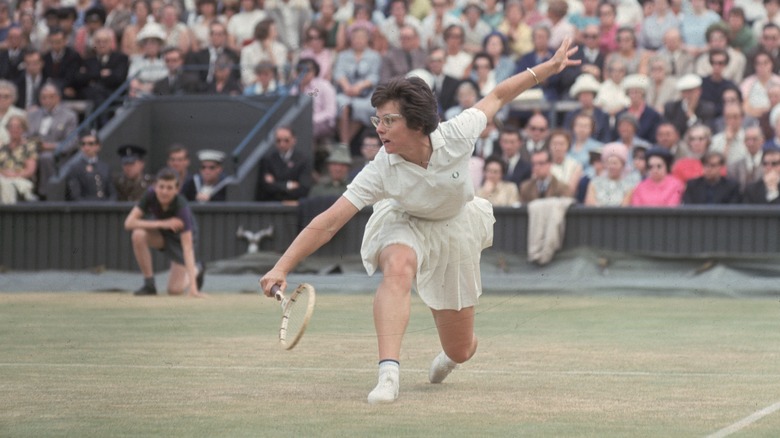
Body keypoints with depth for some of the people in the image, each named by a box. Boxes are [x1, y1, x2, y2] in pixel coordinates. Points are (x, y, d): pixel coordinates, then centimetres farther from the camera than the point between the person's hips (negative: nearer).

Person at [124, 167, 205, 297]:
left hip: (180, 237, -3)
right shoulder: (151, 195, -27)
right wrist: (162, 223, -40)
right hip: (160, 232, 3)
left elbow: (187, 248, -40)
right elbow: (129, 223, -31)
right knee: (138, 234, -31)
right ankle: (149, 284, -13)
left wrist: (192, 286, -47)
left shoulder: (181, 208, -36)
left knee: (175, 290, -14)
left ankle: (197, 270, 21)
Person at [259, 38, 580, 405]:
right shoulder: (381, 171, -32)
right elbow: (327, 223, -34)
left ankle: (449, 355, 50)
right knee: (399, 268, -41)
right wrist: (281, 268, -42)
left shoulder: (456, 136, -31)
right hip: (404, 223, -1)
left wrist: (549, 67, -8)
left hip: (456, 228, 2)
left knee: (461, 351, 8)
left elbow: (497, 96, -13)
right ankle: (388, 375, -46)